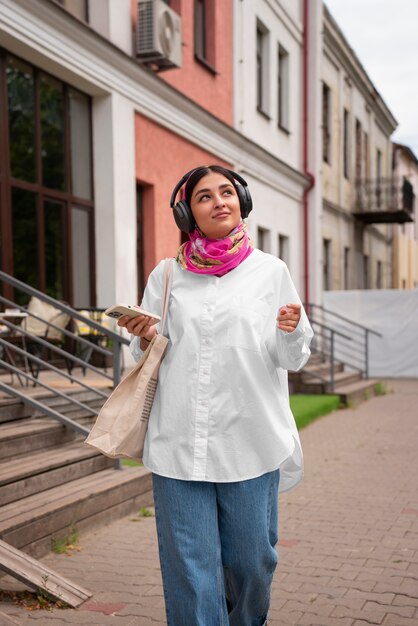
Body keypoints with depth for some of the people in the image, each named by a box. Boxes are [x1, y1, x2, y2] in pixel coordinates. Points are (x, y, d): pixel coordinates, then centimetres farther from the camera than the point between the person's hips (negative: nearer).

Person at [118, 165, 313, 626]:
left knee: (252, 561, 10)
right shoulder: (166, 276, 8)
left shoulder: (270, 271, 5)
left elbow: (292, 359, 6)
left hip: (251, 442, 0)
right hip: (179, 443, 0)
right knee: (191, 569, 3)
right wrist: (144, 339, -8)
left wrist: (289, 331, -14)